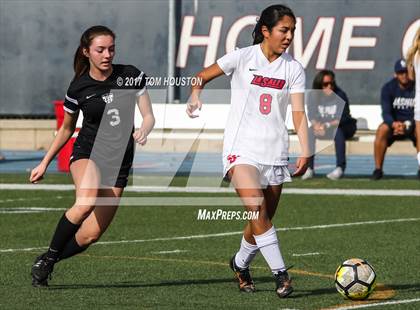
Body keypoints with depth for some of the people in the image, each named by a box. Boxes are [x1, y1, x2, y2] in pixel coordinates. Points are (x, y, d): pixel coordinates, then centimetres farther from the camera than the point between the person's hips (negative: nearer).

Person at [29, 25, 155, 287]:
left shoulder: (131, 76, -3)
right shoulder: (79, 87, -3)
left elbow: (148, 116, -1)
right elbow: (66, 128, 12)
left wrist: (143, 132, -24)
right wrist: (45, 163, 11)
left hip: (120, 160, 2)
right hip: (87, 153, -2)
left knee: (91, 235, -6)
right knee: (86, 202, -35)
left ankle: (47, 263, 19)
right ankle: (49, 256, -16)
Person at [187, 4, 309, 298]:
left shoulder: (294, 69, 4)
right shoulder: (243, 58, -3)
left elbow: (299, 113, -1)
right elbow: (203, 76, 8)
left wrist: (305, 151, -13)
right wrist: (196, 94, -14)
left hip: (275, 152, 4)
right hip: (241, 149, -4)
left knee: (264, 218, 8)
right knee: (258, 209, -21)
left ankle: (241, 263, 34)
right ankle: (280, 272, -18)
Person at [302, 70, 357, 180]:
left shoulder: (340, 96, -17)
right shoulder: (315, 97, -5)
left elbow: (343, 118, -22)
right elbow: (311, 115, -6)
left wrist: (327, 125, -34)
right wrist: (316, 124, -29)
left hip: (343, 127, -4)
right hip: (322, 126, 4)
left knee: (338, 131, -36)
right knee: (310, 131, -23)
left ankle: (340, 168, -32)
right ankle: (309, 168, -22)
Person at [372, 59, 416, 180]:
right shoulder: (388, 88, -5)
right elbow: (386, 112, -13)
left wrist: (407, 125, -31)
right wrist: (394, 124, -36)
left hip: (413, 124, -1)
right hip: (394, 122, 1)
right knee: (382, 130, -32)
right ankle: (378, 169, -25)